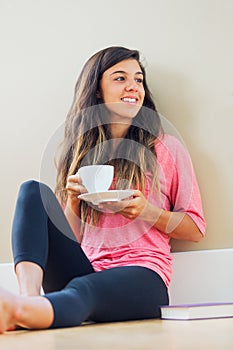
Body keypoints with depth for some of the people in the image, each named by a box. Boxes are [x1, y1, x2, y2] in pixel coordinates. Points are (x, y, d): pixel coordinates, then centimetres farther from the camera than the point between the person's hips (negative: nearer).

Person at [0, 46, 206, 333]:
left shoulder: (166, 149, 12)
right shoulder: (79, 152, 19)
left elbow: (195, 229, 9)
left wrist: (147, 211, -9)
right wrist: (73, 200, -2)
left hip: (141, 273, -3)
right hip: (84, 268, 4)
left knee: (82, 288, -37)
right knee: (33, 190, -16)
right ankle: (28, 296, -39)